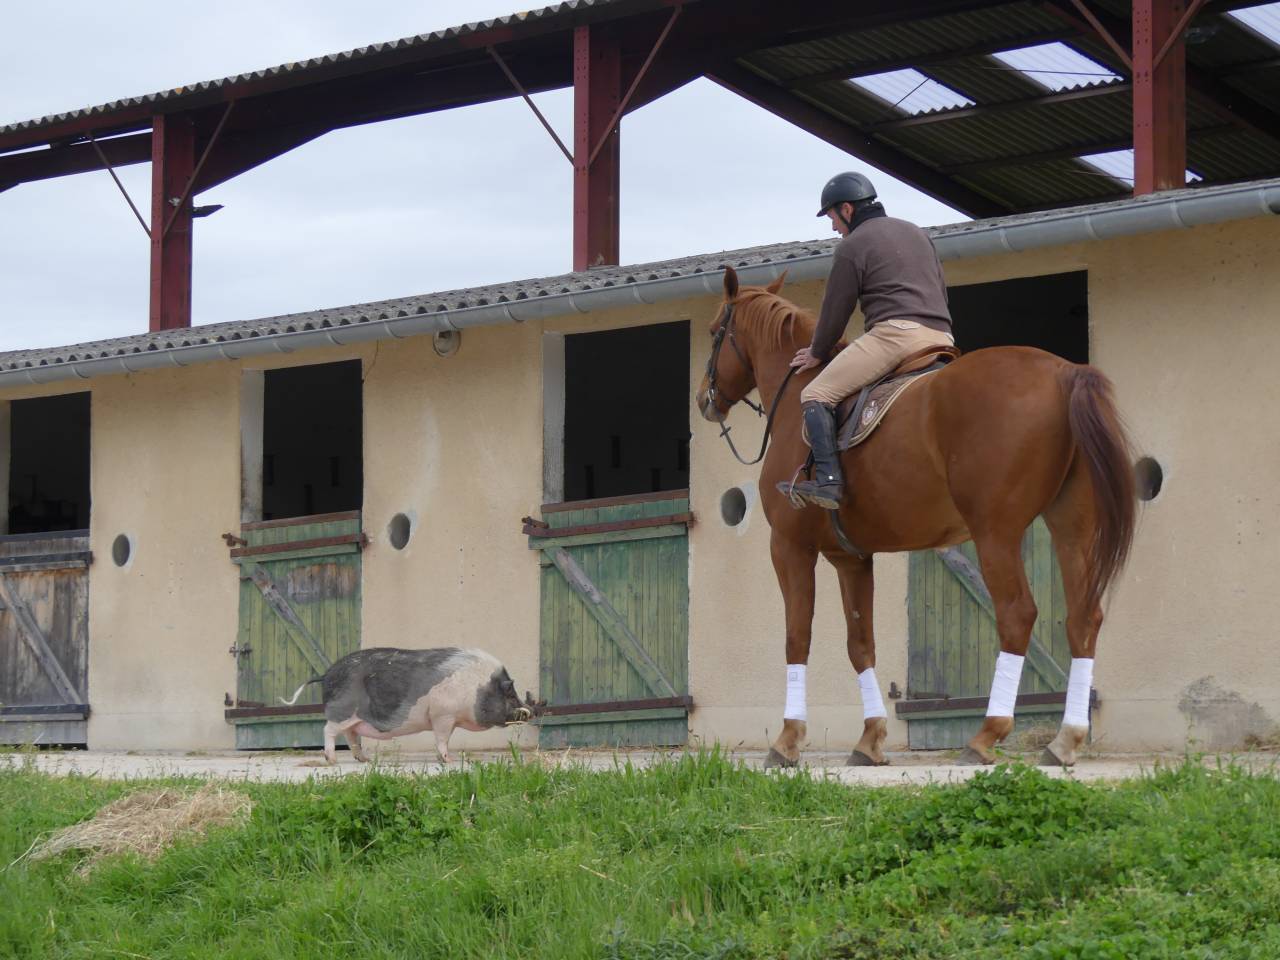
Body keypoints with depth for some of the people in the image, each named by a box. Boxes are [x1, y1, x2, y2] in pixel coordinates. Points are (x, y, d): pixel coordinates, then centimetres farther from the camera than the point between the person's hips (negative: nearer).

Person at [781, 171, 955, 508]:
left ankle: (828, 480, -25)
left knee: (815, 396, -9)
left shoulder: (852, 246, 4)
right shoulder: (917, 233, 27)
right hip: (942, 338, 8)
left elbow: (836, 310, 7)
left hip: (895, 332, -8)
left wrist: (817, 354, 22)